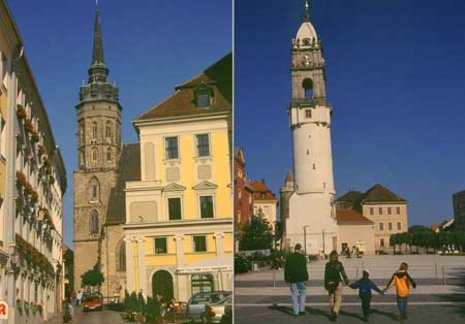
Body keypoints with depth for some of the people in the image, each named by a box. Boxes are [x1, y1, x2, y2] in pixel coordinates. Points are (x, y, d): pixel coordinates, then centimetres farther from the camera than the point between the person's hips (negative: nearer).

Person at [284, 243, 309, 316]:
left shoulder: (289, 257, 5)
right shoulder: (302, 257, -7)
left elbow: (286, 268, 8)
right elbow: (304, 268, -12)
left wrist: (286, 278, 15)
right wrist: (306, 277, -7)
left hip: (292, 279, 3)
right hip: (300, 278, -3)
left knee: (294, 294, 7)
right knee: (302, 292, 10)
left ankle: (295, 311, 6)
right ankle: (301, 309, 4)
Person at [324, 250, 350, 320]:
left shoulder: (327, 264, 0)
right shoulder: (339, 264, -6)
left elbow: (326, 275, 2)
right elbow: (343, 274, -5)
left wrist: (326, 284, 11)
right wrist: (347, 282, 4)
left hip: (329, 283, 3)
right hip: (337, 283, -3)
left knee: (331, 299, 14)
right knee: (338, 299, 1)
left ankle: (333, 313, 21)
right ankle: (335, 311, -17)